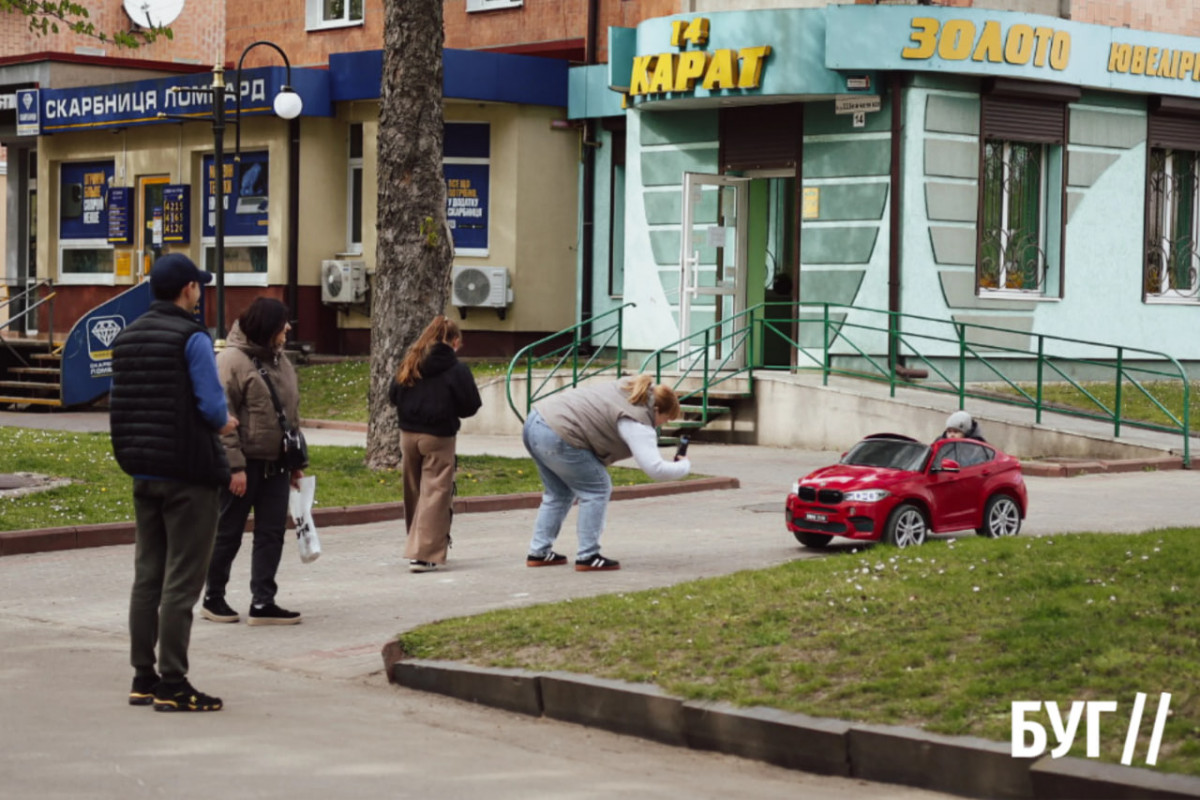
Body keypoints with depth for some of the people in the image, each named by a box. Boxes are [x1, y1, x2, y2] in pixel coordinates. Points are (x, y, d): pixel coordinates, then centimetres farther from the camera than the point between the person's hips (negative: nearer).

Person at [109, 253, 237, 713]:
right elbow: (211, 404, -19)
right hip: (188, 473, -7)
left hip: (144, 472, 7)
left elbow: (122, 404, 12)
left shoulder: (127, 338, 10)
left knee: (147, 575, 13)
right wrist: (224, 424, 3)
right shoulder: (192, 338, -14)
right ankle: (172, 684, -3)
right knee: (181, 581, -4)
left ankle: (144, 678, 16)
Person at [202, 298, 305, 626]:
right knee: (228, 534, 4)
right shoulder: (232, 361, -13)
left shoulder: (280, 361, 13)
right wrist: (235, 466, -20)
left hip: (276, 465, 8)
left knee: (272, 534, 5)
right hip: (244, 465, -8)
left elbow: (292, 413, 20)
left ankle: (263, 602, 9)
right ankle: (213, 598, 18)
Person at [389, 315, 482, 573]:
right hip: (439, 436, -5)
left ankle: (417, 545, 27)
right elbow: (471, 406, -6)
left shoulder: (410, 363, 5)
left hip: (408, 435, 5)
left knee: (414, 492, 16)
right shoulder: (456, 368, -8)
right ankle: (423, 554, -9)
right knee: (435, 494, -2)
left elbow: (393, 396, 8)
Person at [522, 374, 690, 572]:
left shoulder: (627, 389, 14)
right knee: (597, 489, 1)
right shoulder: (638, 424, -12)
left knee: (559, 493, 21)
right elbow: (655, 469, -19)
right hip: (556, 436, -10)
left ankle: (539, 552, 23)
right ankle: (587, 557, 3)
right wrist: (684, 466, -2)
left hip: (534, 422, 10)